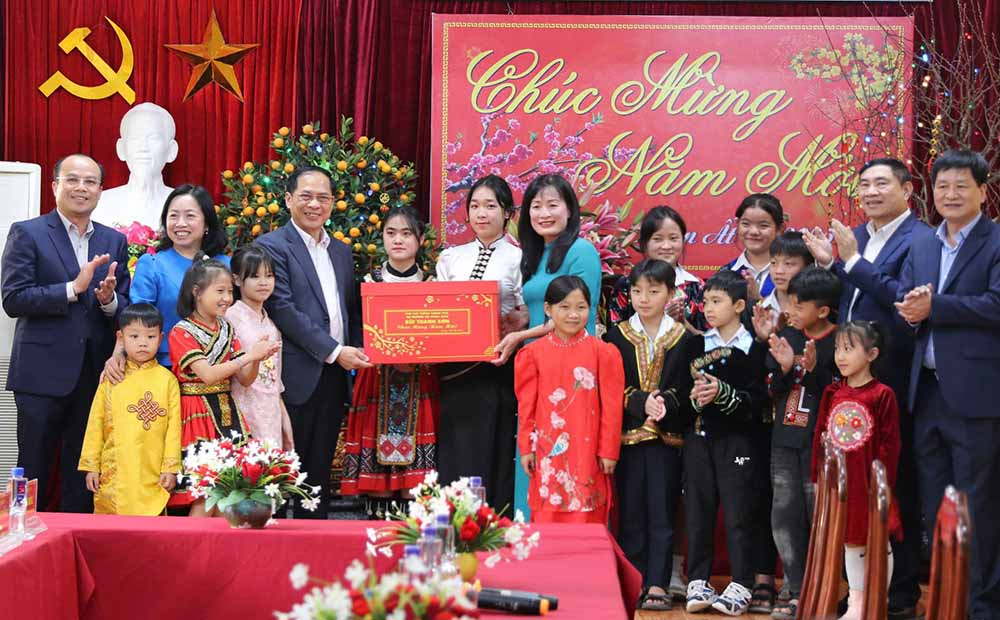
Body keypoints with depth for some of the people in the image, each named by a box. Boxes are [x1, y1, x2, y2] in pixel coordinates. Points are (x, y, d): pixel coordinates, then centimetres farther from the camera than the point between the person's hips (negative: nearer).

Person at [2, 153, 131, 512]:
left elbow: (126, 310, 9)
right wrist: (73, 288, -19)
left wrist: (109, 299, -14)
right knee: (33, 471, 3)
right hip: (42, 373, -4)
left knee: (83, 474, 10)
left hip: (96, 374, 4)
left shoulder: (115, 242, 11)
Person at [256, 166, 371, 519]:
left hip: (335, 374, 6)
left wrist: (358, 350, 1)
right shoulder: (272, 246, -4)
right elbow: (282, 308, -13)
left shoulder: (342, 252, 17)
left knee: (320, 469, 11)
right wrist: (334, 351, -15)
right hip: (297, 376, -6)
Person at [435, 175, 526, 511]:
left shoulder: (518, 259, 3)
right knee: (456, 454, 3)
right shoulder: (450, 258, 13)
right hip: (455, 367, 3)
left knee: (494, 454, 0)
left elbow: (527, 317, -1)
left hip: (497, 367, -3)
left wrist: (512, 323, -19)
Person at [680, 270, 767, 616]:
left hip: (736, 440, -3)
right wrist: (694, 397, -15)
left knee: (738, 513, -2)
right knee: (698, 511, 5)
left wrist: (722, 393, -21)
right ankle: (697, 583, 13)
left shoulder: (753, 349, -2)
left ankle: (740, 586, 6)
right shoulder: (695, 346, 10)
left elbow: (757, 402, -9)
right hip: (699, 438, 4)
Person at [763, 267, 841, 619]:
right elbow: (774, 391, 8)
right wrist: (784, 367, -10)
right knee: (785, 516, 5)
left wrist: (814, 368, -22)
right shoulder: (787, 338, 8)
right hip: (785, 440, 5)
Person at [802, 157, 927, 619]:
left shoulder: (920, 241, -10)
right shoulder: (854, 238, 13)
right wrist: (829, 265, -2)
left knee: (896, 486, 3)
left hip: (893, 384, -7)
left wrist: (853, 260, -20)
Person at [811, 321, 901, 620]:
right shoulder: (832, 393, 6)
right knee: (850, 542, 12)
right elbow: (821, 436, 9)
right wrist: (820, 477, 5)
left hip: (869, 483, -5)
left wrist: (883, 481, -12)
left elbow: (889, 444, -9)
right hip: (839, 482, 5)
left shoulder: (882, 395, -9)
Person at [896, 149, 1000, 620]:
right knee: (934, 506, 12)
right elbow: (905, 309, 8)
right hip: (927, 389, 6)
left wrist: (933, 307, -16)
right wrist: (912, 307, -14)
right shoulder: (920, 247, 15)